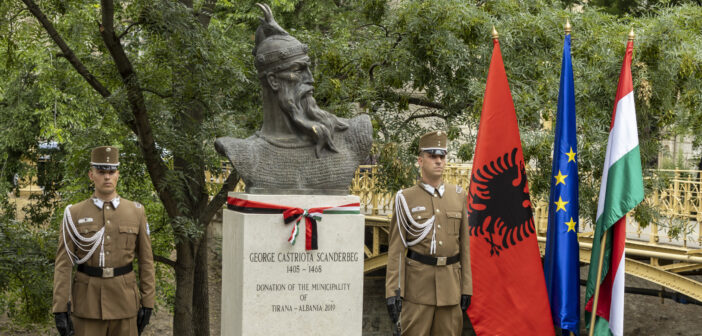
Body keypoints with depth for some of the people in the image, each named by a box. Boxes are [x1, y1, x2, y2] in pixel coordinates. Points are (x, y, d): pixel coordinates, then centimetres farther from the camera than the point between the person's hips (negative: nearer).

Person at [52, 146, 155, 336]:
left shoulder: (136, 212, 4)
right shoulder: (74, 214, -1)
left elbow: (146, 261, 7)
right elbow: (63, 264, -3)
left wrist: (148, 303, 2)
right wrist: (59, 309, -9)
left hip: (124, 302, 1)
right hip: (87, 303, -1)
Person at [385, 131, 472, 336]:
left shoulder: (459, 196, 10)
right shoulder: (405, 198, 1)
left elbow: (465, 244, 11)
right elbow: (396, 249, -1)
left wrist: (466, 287, 7)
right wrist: (393, 292, -8)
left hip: (450, 284, 3)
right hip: (417, 285, -3)